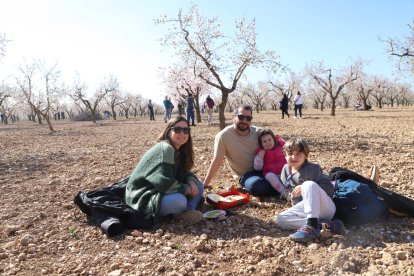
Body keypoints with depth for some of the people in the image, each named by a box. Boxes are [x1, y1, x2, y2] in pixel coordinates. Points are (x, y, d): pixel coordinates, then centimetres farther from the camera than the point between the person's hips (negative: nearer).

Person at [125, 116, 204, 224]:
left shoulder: (179, 150, 5)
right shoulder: (165, 150, -23)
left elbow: (184, 173, 13)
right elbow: (165, 184, -31)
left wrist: (191, 181, -11)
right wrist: (187, 189, -15)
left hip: (160, 192, 10)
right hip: (144, 198, -10)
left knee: (198, 184, 4)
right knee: (179, 201, -36)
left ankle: (188, 210, -14)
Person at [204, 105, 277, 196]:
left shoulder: (257, 132, -2)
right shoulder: (223, 136, -15)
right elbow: (217, 161, -11)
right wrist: (205, 184, -9)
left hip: (264, 168, 4)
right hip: (247, 174, -4)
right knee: (255, 185, -36)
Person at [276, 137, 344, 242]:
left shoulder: (312, 169, -8)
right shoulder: (286, 169, 8)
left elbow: (330, 188, -16)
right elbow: (286, 189, 24)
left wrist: (305, 188, -25)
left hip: (326, 209, -6)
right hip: (304, 209, 6)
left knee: (309, 184, -33)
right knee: (281, 219, -19)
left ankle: (312, 226, -42)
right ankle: (323, 224, -26)